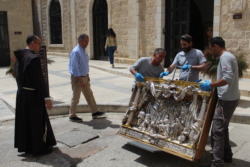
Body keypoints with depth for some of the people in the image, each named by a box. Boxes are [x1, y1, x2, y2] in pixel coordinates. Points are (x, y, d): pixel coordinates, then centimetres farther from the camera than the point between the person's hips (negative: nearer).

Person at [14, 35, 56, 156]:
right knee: (38, 122, 6)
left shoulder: (19, 57, 6)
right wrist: (46, 98, -19)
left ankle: (26, 146, 32)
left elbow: (17, 76, 13)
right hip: (33, 95, -9)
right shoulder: (33, 58, -20)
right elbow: (39, 80, -23)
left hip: (21, 95, 9)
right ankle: (39, 148, 18)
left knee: (25, 121, 18)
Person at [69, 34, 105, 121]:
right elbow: (74, 68, -24)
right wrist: (80, 80, -25)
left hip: (84, 77, 9)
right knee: (75, 98, 4)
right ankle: (72, 116, 19)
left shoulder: (84, 51, 8)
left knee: (89, 95, 16)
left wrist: (87, 76, 17)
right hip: (77, 78, -9)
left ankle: (95, 112, 28)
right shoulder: (76, 52, -20)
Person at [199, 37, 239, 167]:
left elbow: (228, 78, -25)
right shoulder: (229, 56, 17)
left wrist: (210, 85, -18)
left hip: (227, 99, -11)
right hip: (231, 98, 11)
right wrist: (213, 85, 18)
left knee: (217, 130, -8)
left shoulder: (225, 57, -14)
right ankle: (227, 156, 33)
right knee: (223, 128, 21)